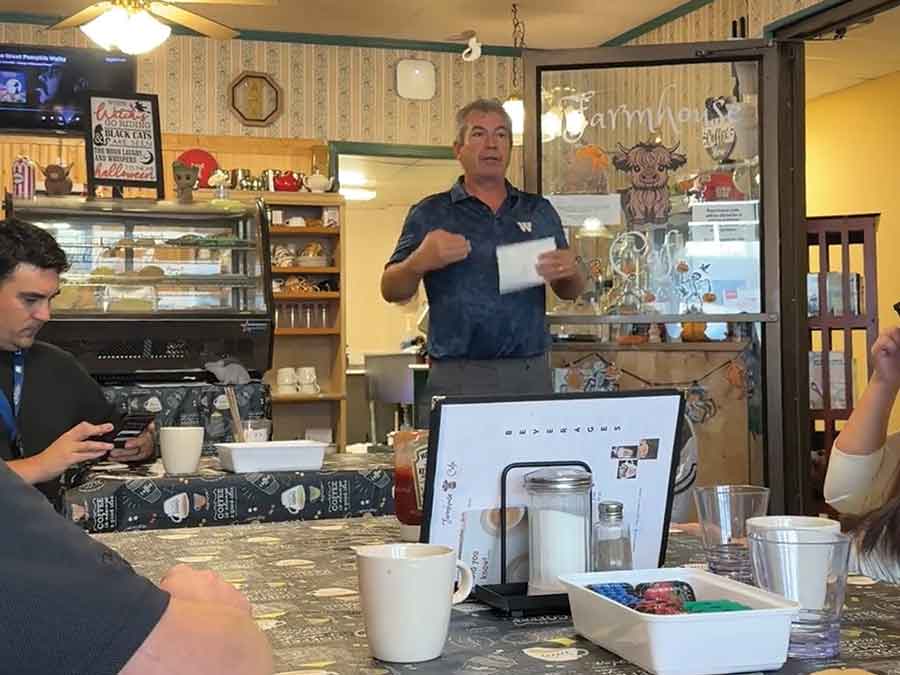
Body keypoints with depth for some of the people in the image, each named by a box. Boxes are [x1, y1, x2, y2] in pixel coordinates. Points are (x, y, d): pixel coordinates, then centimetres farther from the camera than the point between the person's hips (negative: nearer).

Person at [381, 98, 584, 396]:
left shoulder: (540, 210, 14)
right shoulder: (430, 213, 5)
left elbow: (570, 292, 16)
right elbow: (391, 291, 0)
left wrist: (570, 272, -8)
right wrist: (420, 262, -22)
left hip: (531, 372, 3)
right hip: (457, 376, -3)